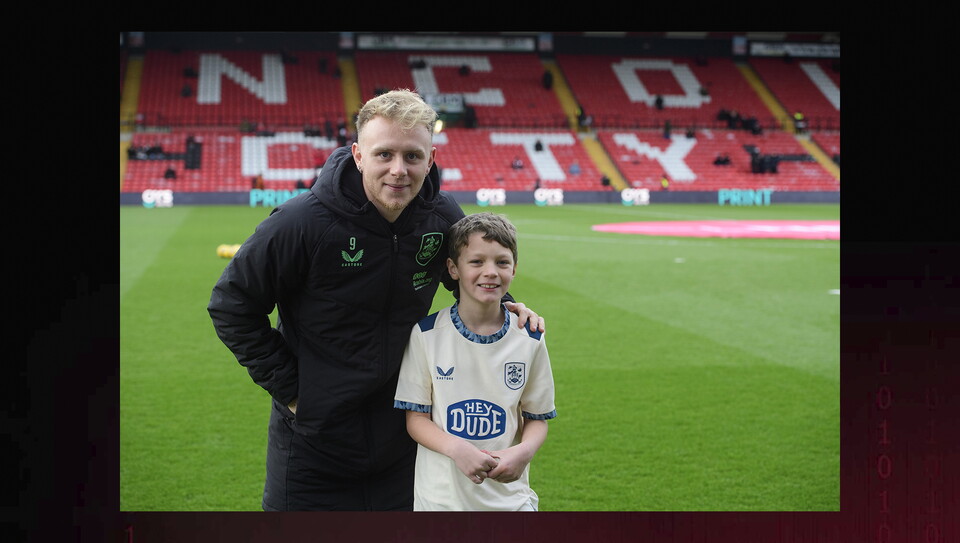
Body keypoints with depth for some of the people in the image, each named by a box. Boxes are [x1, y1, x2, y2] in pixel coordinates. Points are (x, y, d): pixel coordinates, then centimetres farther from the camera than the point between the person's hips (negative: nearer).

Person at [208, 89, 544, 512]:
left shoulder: (442, 219, -7)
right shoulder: (302, 221, -20)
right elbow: (231, 306, -10)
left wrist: (503, 305, -4)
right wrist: (287, 387, -11)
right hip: (311, 442, -3)